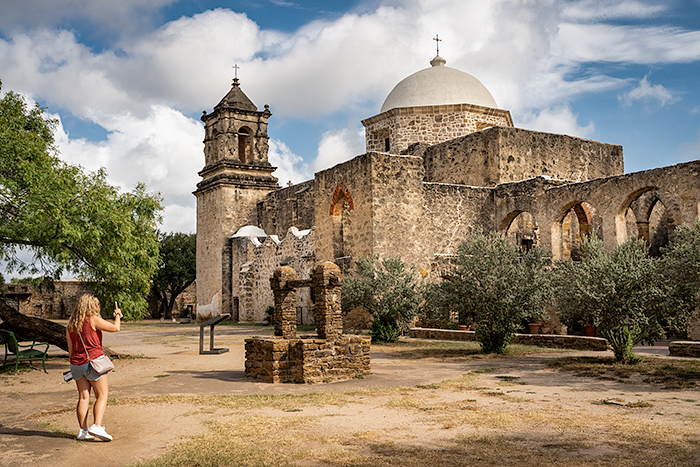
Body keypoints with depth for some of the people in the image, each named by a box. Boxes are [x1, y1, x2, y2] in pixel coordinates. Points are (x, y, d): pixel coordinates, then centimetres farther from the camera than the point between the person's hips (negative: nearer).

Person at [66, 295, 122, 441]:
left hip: (77, 363, 6)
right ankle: (97, 426, -14)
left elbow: (70, 348, 13)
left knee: (83, 397, 9)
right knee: (102, 396, 0)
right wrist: (118, 315, 11)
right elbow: (115, 328, -9)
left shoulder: (70, 324, 10)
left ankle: (83, 430, 8)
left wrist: (74, 367, 20)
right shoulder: (93, 320, -9)